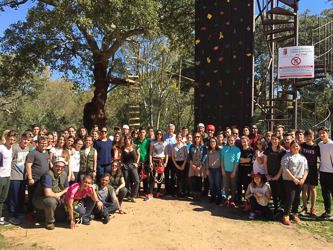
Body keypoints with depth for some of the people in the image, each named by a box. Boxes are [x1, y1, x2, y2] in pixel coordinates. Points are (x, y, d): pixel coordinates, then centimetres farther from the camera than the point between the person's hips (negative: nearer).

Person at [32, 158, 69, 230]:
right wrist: (57, 196, -16)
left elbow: (67, 189, 6)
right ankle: (49, 222, -14)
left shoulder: (64, 174, -3)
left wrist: (59, 194, -14)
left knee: (62, 218, 4)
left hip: (56, 200, 7)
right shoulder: (48, 175, -25)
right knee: (52, 201, -40)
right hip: (39, 199, -7)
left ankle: (46, 212, 28)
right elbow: (48, 193, -34)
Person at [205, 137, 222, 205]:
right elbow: (207, 160, 9)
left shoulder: (219, 150, -3)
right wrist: (207, 169, 4)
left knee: (218, 184, 1)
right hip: (210, 169, 3)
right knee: (211, 184, 9)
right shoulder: (208, 151, 7)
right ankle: (212, 196, 22)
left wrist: (222, 169, -4)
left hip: (218, 169, -3)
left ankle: (219, 198, 14)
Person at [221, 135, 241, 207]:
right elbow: (222, 159, 5)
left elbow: (237, 161, -5)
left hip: (233, 170, -1)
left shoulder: (237, 149, -3)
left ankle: (232, 200, 19)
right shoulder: (224, 148, 4)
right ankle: (227, 199, 17)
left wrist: (234, 172, -8)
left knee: (233, 186, 8)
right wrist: (222, 169, 0)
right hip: (225, 170, 2)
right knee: (226, 185, 2)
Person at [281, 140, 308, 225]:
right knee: (290, 198, -7)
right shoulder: (287, 156, -4)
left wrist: (303, 179, -4)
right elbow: (285, 169, -11)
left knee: (297, 198, 11)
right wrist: (294, 178, -15)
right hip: (289, 181, -5)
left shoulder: (303, 157, 13)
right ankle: (286, 216, 2)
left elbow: (306, 169, 11)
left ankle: (295, 214, 27)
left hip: (300, 181, 5)